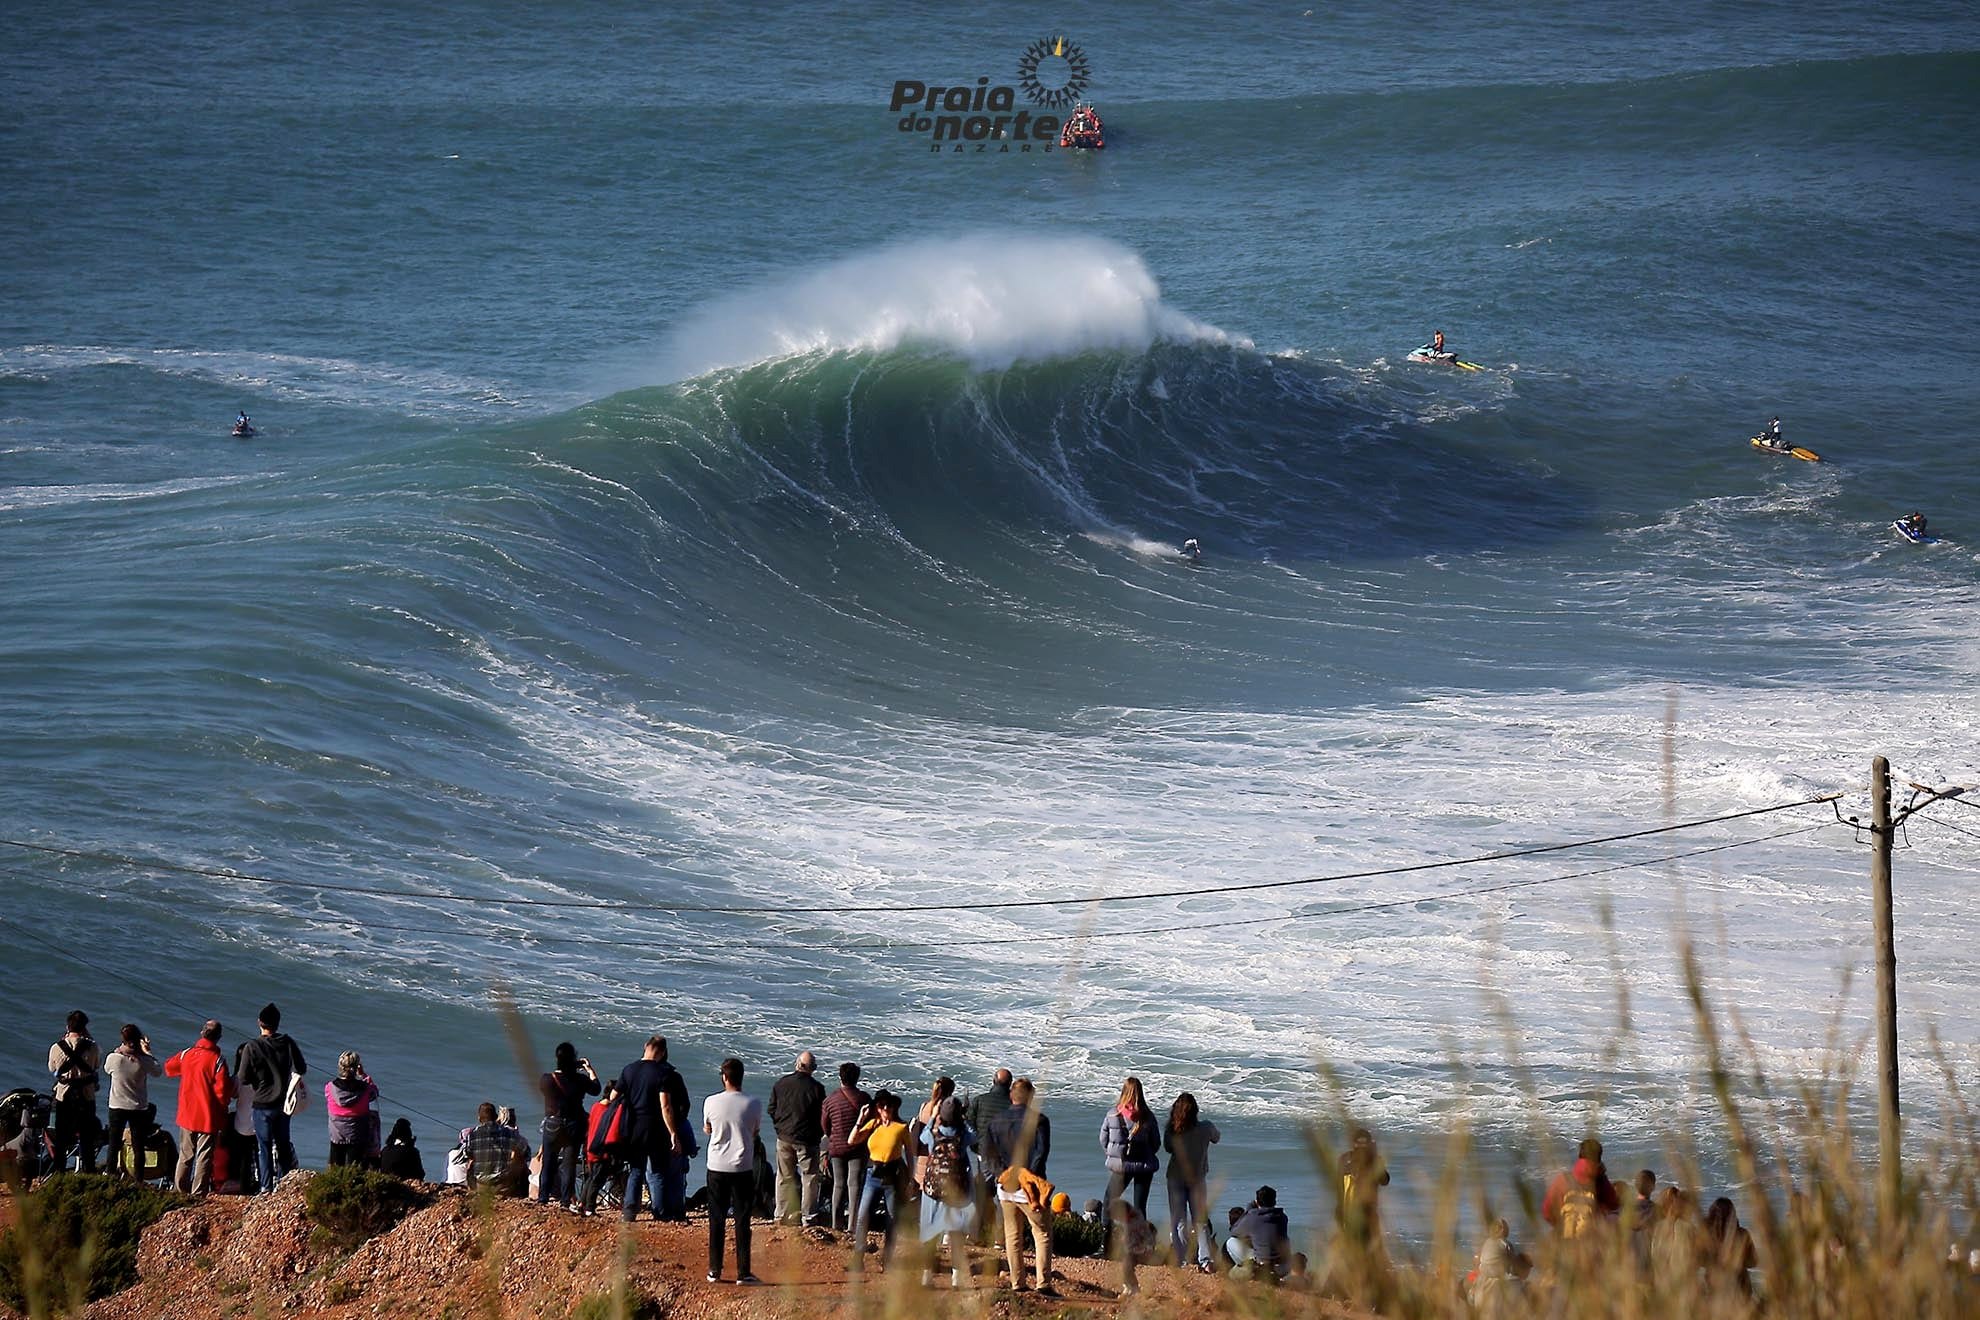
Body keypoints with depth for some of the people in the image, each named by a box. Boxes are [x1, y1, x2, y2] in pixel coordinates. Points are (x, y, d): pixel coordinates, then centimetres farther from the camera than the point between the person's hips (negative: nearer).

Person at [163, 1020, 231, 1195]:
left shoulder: (186, 1054, -2)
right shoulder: (217, 1060, -16)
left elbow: (169, 1068, 15)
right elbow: (222, 1089, -16)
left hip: (187, 1115, 4)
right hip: (208, 1117, -4)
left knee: (185, 1155, 16)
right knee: (204, 1157, 2)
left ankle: (179, 1188, 20)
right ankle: (198, 1192, 1)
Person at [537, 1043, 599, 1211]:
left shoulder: (547, 1079, -13)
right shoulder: (580, 1080, -13)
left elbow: (538, 1086, 11)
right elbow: (595, 1088, 4)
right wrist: (589, 1069, 17)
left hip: (552, 1126, 1)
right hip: (573, 1126, -1)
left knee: (548, 1163, 14)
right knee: (569, 1164, 5)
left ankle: (542, 1198, 16)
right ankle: (566, 1201, 2)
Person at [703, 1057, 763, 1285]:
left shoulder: (711, 1103, -7)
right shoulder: (753, 1104, -8)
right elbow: (755, 1131, 6)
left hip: (717, 1166, 1)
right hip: (743, 1167, -1)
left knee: (716, 1220, 10)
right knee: (742, 1220, 3)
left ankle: (715, 1270, 11)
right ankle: (743, 1272, 2)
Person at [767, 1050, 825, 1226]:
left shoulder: (781, 1084, -4)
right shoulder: (815, 1088, -14)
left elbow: (772, 1110, 5)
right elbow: (822, 1117, -8)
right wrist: (818, 1135, 8)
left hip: (784, 1138, 4)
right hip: (807, 1140, -4)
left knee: (785, 1177, 14)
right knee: (809, 1177, 5)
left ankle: (783, 1215, 19)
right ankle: (808, 1217, 4)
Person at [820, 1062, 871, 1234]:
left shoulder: (830, 1100, -3)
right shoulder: (864, 1098, -8)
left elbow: (824, 1125, 6)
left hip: (836, 1147, 2)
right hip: (858, 1148, -2)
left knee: (838, 1184, 14)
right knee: (854, 1184, -1)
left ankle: (835, 1222, 16)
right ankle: (851, 1224, -6)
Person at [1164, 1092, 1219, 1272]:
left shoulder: (1172, 1131, -14)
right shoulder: (1205, 1129, -11)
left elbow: (1167, 1147, 0)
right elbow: (1217, 1138, 8)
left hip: (1176, 1178, -1)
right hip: (1198, 1179, 1)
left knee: (1178, 1222, 9)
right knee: (1200, 1223, 7)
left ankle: (1181, 1260, 6)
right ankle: (1205, 1259, -7)